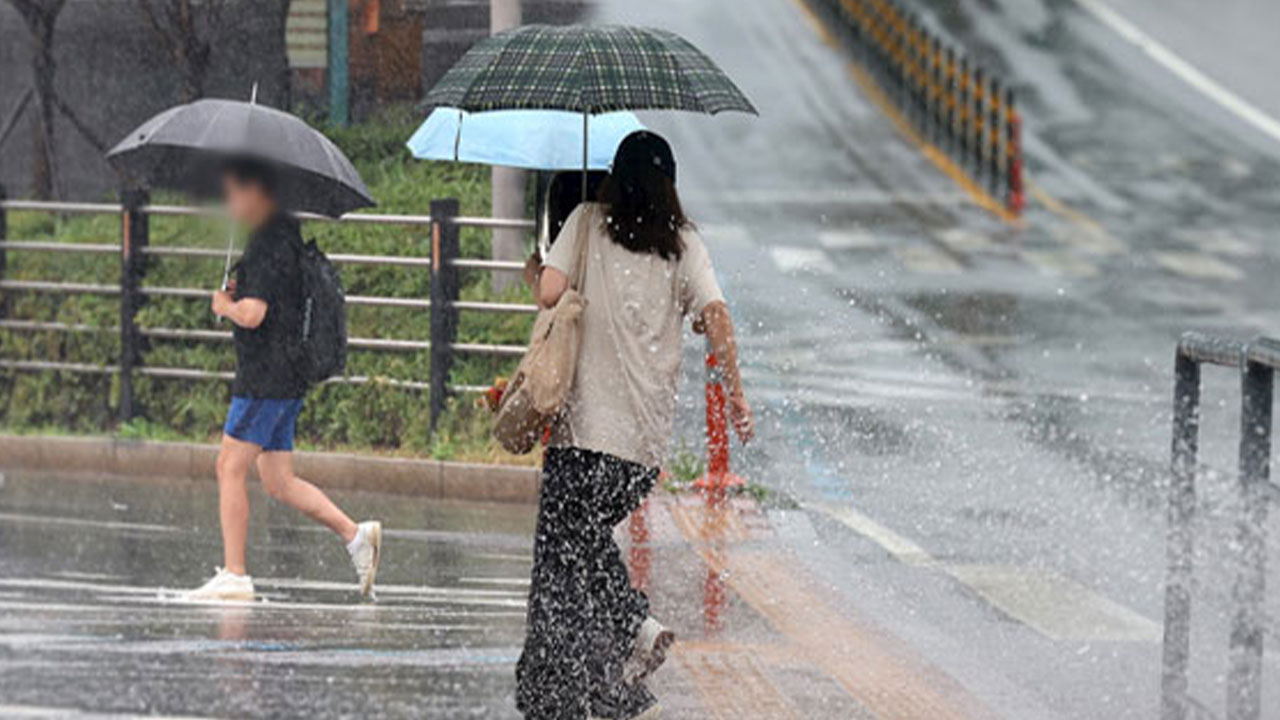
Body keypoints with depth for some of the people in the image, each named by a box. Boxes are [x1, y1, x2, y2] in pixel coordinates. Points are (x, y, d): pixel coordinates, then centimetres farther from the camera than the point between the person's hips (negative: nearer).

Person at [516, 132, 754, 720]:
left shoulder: (588, 223, 2)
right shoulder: (683, 243, 7)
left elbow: (549, 292, -9)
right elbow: (715, 315, -5)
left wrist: (532, 273, 14)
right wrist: (736, 395, 0)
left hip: (589, 418, -4)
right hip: (650, 431, 4)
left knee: (567, 547, 0)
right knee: (590, 533, 18)